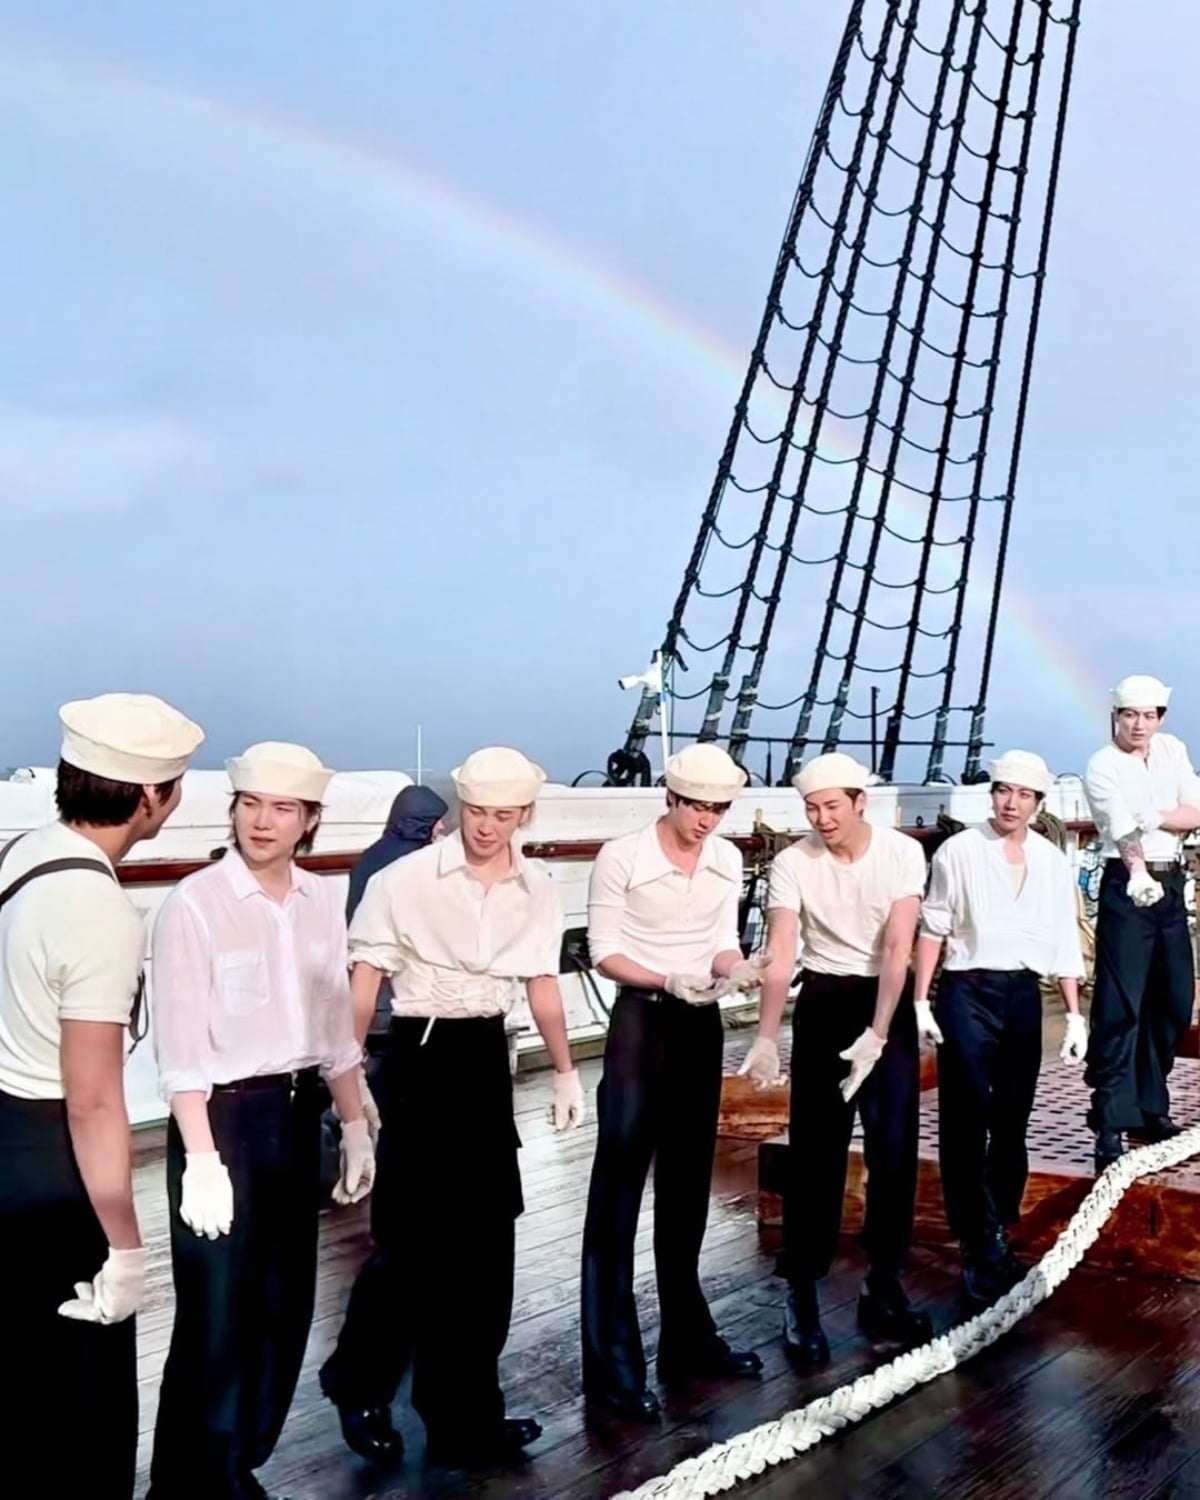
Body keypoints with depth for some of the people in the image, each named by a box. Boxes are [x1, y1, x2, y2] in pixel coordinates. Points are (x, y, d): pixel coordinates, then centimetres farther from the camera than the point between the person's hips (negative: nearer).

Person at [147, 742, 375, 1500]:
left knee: (285, 1305, 14)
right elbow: (182, 1048, -15)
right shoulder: (195, 903, -13)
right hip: (224, 1116, -6)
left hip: (298, 1113, 6)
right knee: (217, 1315, 1)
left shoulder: (324, 901, 3)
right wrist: (202, 1160, -18)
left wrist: (357, 1127, 13)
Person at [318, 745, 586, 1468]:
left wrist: (566, 1070, 15)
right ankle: (359, 1383, 22)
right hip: (420, 1054, -5)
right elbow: (365, 979, -8)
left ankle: (465, 1411, 22)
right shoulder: (408, 878, -10)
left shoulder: (538, 891, 4)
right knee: (415, 1235, -4)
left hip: (488, 1057, 5)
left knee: (485, 1238, 9)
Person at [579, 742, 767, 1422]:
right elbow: (604, 951, -11)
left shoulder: (727, 860, 3)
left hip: (703, 1021, 6)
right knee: (620, 1184, -5)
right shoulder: (621, 856, -13)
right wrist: (666, 981, -25)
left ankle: (688, 1337, 28)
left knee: (689, 1179, 15)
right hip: (642, 1019, -6)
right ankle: (613, 1365, -1)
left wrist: (735, 968, -16)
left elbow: (722, 942, 6)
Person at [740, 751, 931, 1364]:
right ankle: (802, 1297, 9)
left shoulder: (903, 853, -12)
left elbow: (898, 947, -19)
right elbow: (779, 955, -19)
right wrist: (766, 1038, -32)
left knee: (895, 1151, 5)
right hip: (823, 1005, -1)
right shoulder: (791, 863, -11)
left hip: (888, 1002, 1)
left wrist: (876, 1035, -27)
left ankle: (884, 1289, 21)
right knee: (815, 1155, 0)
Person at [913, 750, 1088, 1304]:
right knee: (966, 1122, -2)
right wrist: (920, 1001, -6)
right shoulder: (959, 851, -3)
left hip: (1023, 996, 4)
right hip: (967, 993, -4)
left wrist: (1075, 1013, 7)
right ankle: (980, 1248, 5)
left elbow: (1065, 942, 10)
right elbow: (933, 928, -3)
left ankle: (996, 1237, 24)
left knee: (1011, 1121, 10)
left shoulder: (1053, 862, 7)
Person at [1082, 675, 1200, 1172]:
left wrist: (1157, 817, -15)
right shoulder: (1103, 767, -8)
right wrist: (1139, 875, -40)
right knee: (1120, 1006, -9)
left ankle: (1151, 1109, 24)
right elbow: (1123, 831, -23)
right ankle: (1111, 1125, -8)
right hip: (1126, 887, -6)